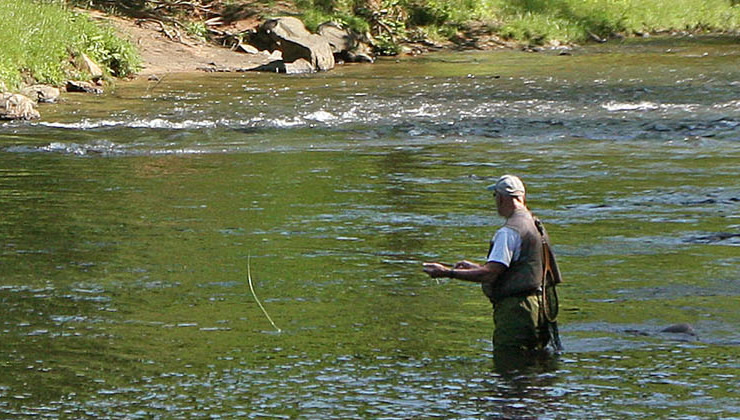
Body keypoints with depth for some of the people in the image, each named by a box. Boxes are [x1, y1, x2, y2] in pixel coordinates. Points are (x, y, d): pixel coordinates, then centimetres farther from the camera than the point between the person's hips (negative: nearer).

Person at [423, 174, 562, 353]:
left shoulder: (509, 232, -16)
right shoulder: (536, 226, 16)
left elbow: (490, 274, -22)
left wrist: (448, 272, -18)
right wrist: (474, 267, 29)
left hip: (515, 311, -10)